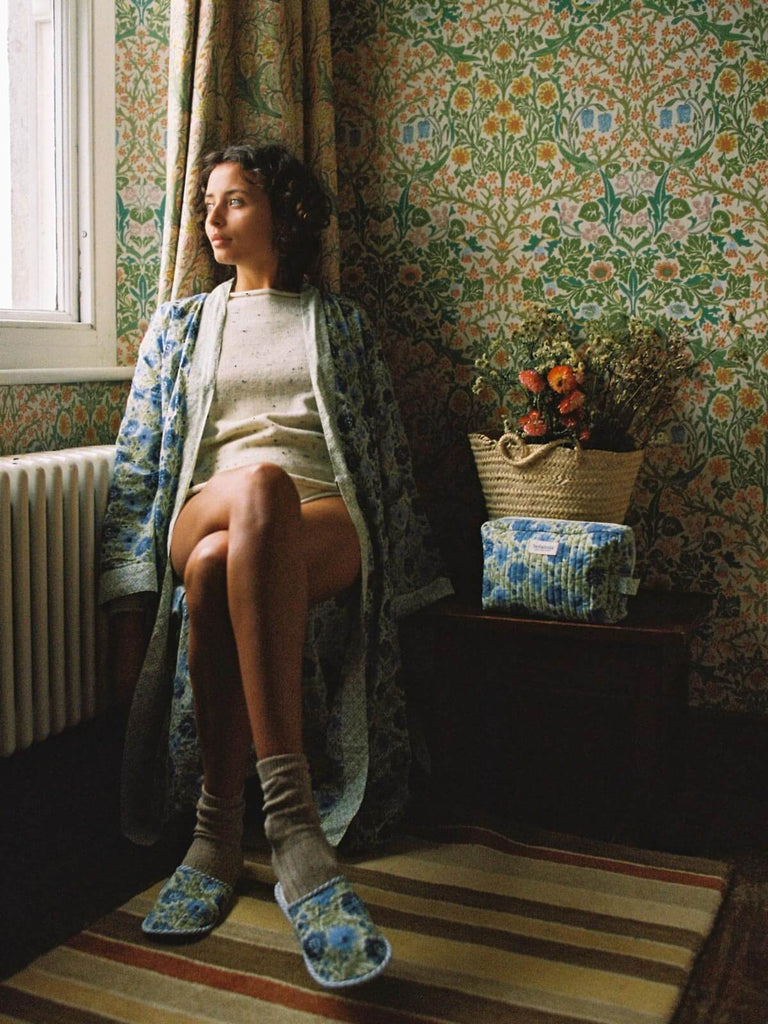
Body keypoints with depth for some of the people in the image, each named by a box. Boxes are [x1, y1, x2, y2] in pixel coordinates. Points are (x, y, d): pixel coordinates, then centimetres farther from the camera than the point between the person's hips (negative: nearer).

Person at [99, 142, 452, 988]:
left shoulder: (340, 325, 23)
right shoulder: (179, 325, 24)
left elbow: (387, 458, 18)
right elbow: (136, 468, 14)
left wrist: (403, 586, 9)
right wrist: (130, 613, 3)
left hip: (326, 525, 0)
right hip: (206, 513, 1)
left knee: (217, 568, -39)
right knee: (261, 482, -40)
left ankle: (221, 832, -37)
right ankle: (293, 826, -44)